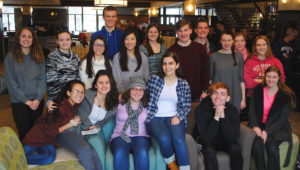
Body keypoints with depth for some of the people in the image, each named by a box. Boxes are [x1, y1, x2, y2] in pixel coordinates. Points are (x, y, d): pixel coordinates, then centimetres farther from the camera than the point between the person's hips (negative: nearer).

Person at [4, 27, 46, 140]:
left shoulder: (39, 56, 6)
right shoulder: (10, 57, -2)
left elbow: (43, 78, 2)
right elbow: (11, 82, -6)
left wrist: (38, 99, -10)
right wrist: (26, 100, -11)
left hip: (38, 101, 2)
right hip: (19, 102, -2)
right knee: (24, 133, 3)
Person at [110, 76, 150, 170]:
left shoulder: (147, 106, 15)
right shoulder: (119, 104, 10)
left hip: (140, 137, 1)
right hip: (120, 136, -1)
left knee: (142, 154, -34)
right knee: (120, 154, -35)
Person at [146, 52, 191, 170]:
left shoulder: (184, 84, 10)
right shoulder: (154, 80, 9)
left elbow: (187, 106, 8)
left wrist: (178, 116, -9)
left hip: (173, 117, 1)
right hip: (155, 118, 0)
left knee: (179, 140, -31)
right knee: (164, 138, -32)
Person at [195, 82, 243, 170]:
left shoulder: (233, 110, -16)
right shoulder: (201, 109, -22)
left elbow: (233, 138, -24)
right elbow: (207, 138, -26)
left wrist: (223, 117, -34)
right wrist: (216, 117, -36)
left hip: (225, 142, 2)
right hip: (207, 142, -2)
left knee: (236, 148, -25)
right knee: (209, 151, -32)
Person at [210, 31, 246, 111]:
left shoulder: (238, 56, 4)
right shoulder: (214, 56, 2)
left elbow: (242, 79, 5)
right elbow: (210, 78, 6)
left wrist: (243, 99, 3)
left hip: (235, 96, 1)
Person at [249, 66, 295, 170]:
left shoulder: (286, 95, -2)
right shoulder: (258, 90, 6)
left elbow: (284, 118, -6)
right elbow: (252, 110, 2)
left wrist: (267, 131, -17)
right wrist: (255, 126, -16)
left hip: (277, 127, -2)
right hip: (260, 125, 2)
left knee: (272, 147, -30)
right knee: (257, 144, -29)